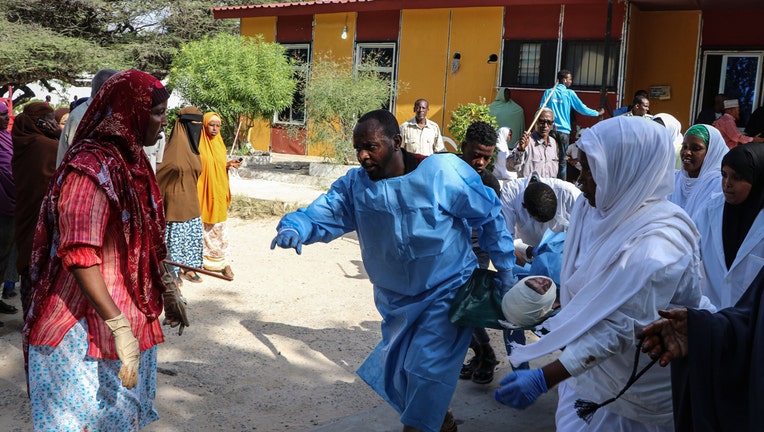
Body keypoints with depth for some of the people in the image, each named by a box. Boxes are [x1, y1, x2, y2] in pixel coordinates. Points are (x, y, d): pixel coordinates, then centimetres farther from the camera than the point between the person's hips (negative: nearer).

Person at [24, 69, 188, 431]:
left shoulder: (131, 161, 10)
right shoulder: (91, 168, -19)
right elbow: (79, 256, -26)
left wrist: (166, 292, 22)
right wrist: (120, 328, -30)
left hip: (130, 319, 9)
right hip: (87, 330, -9)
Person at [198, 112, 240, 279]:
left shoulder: (219, 143, 11)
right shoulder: (198, 144, -7)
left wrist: (229, 164, -1)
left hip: (218, 192, 5)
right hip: (203, 191, -5)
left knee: (220, 226, 5)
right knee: (203, 226, 1)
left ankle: (223, 261, 10)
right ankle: (202, 260, 12)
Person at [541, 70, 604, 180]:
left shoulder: (548, 92, 5)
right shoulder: (569, 93, -1)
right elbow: (582, 108, 3)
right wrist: (597, 113, 17)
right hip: (563, 131, -2)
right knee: (562, 161, 3)